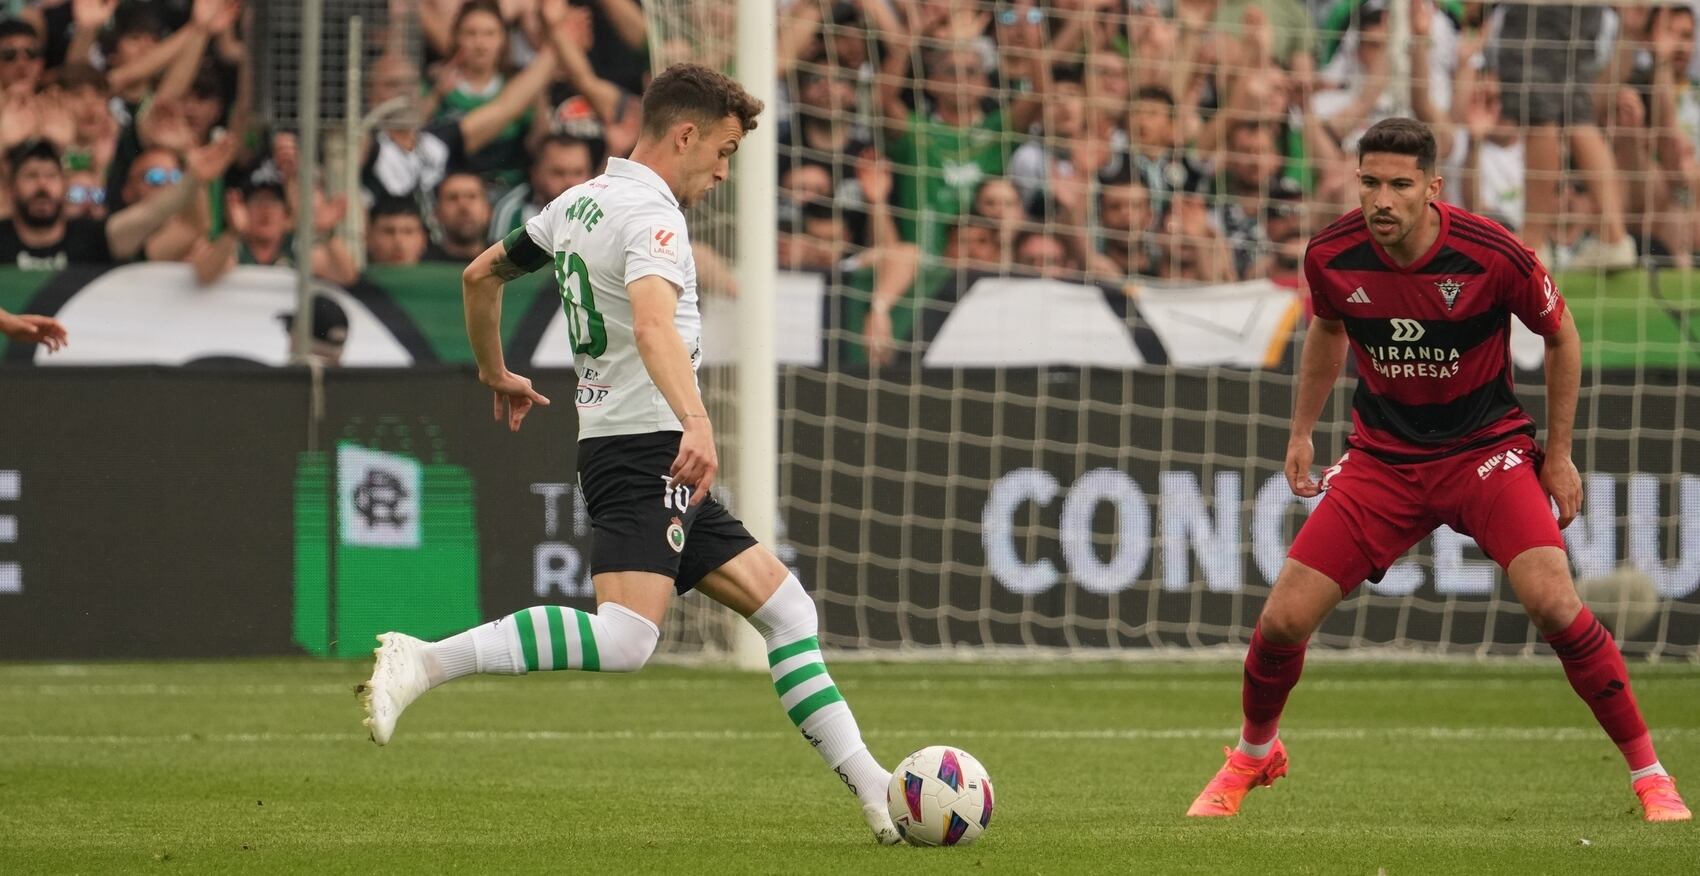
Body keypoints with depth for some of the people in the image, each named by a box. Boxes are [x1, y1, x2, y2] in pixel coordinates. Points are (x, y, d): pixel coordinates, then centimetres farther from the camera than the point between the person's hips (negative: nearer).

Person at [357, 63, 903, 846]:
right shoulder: (651, 216, -13)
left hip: (650, 463, 11)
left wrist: (496, 375, 42)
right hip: (646, 450, -11)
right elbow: (652, 324, -33)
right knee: (623, 641, -25)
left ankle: (872, 790, 9)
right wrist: (696, 423, -46)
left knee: (786, 609, 9)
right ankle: (424, 664, -25)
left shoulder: (578, 203, 16)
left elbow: (481, 274, 28)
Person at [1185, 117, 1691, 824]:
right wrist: (1301, 432, 17)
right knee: (1283, 619, -6)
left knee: (1553, 604, -23)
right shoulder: (1331, 257, -12)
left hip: (1487, 448, -3)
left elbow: (1561, 335, -2)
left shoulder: (1491, 255, -21)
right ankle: (1253, 755, 26)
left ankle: (1650, 776, -8)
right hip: (1381, 459, 3)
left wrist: (1558, 453, 0)